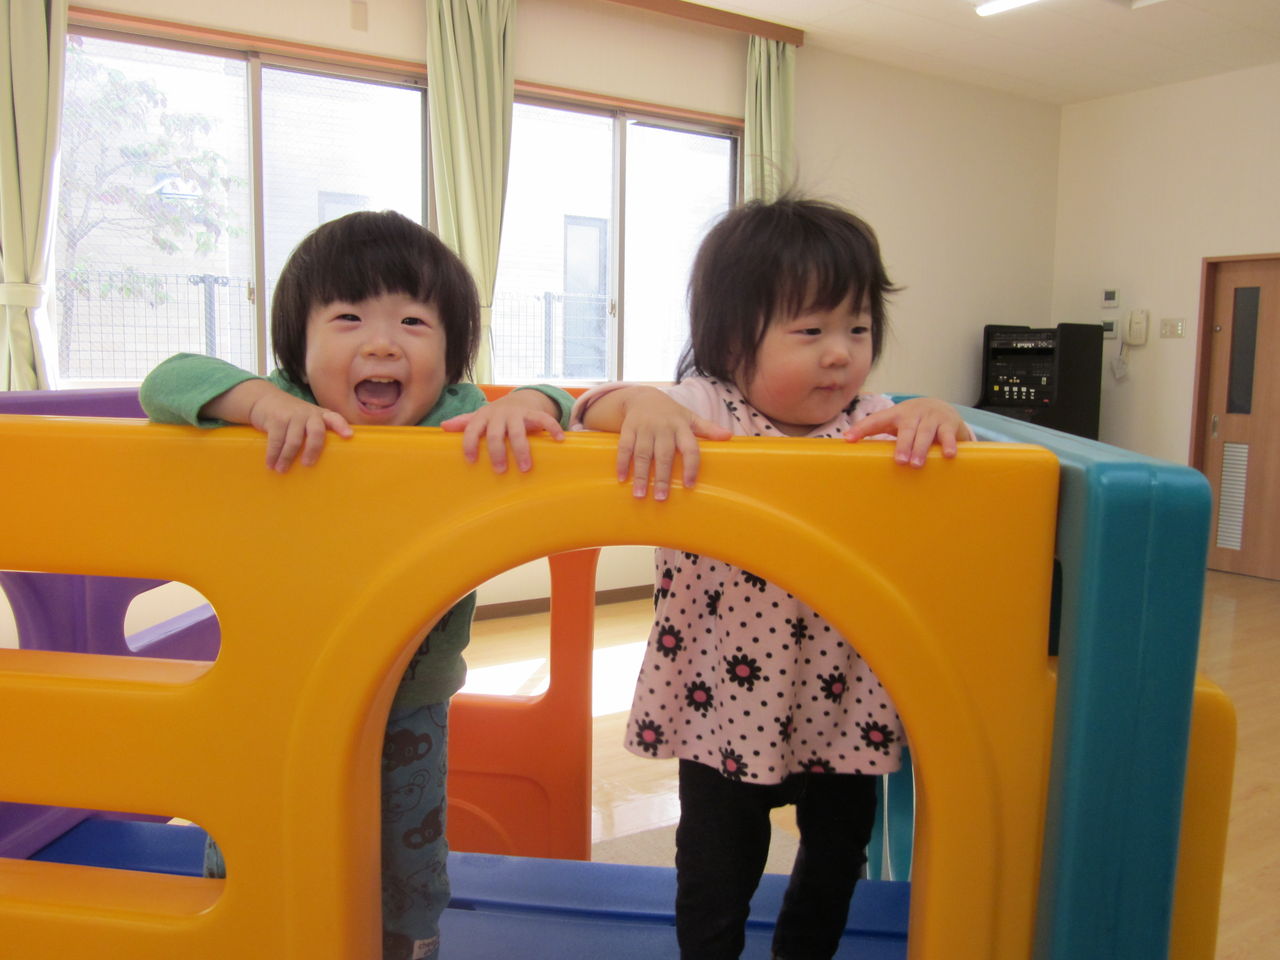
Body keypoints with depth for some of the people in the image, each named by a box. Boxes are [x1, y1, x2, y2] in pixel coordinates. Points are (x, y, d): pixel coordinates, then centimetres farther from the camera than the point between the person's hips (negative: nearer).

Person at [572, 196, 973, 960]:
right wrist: (637, 404, -43)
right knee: (716, 877, 15)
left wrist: (936, 419, -34)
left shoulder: (876, 424, -5)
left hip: (846, 706, 4)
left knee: (838, 855, 26)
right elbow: (592, 413, -22)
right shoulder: (698, 412, -14)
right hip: (725, 704, -3)